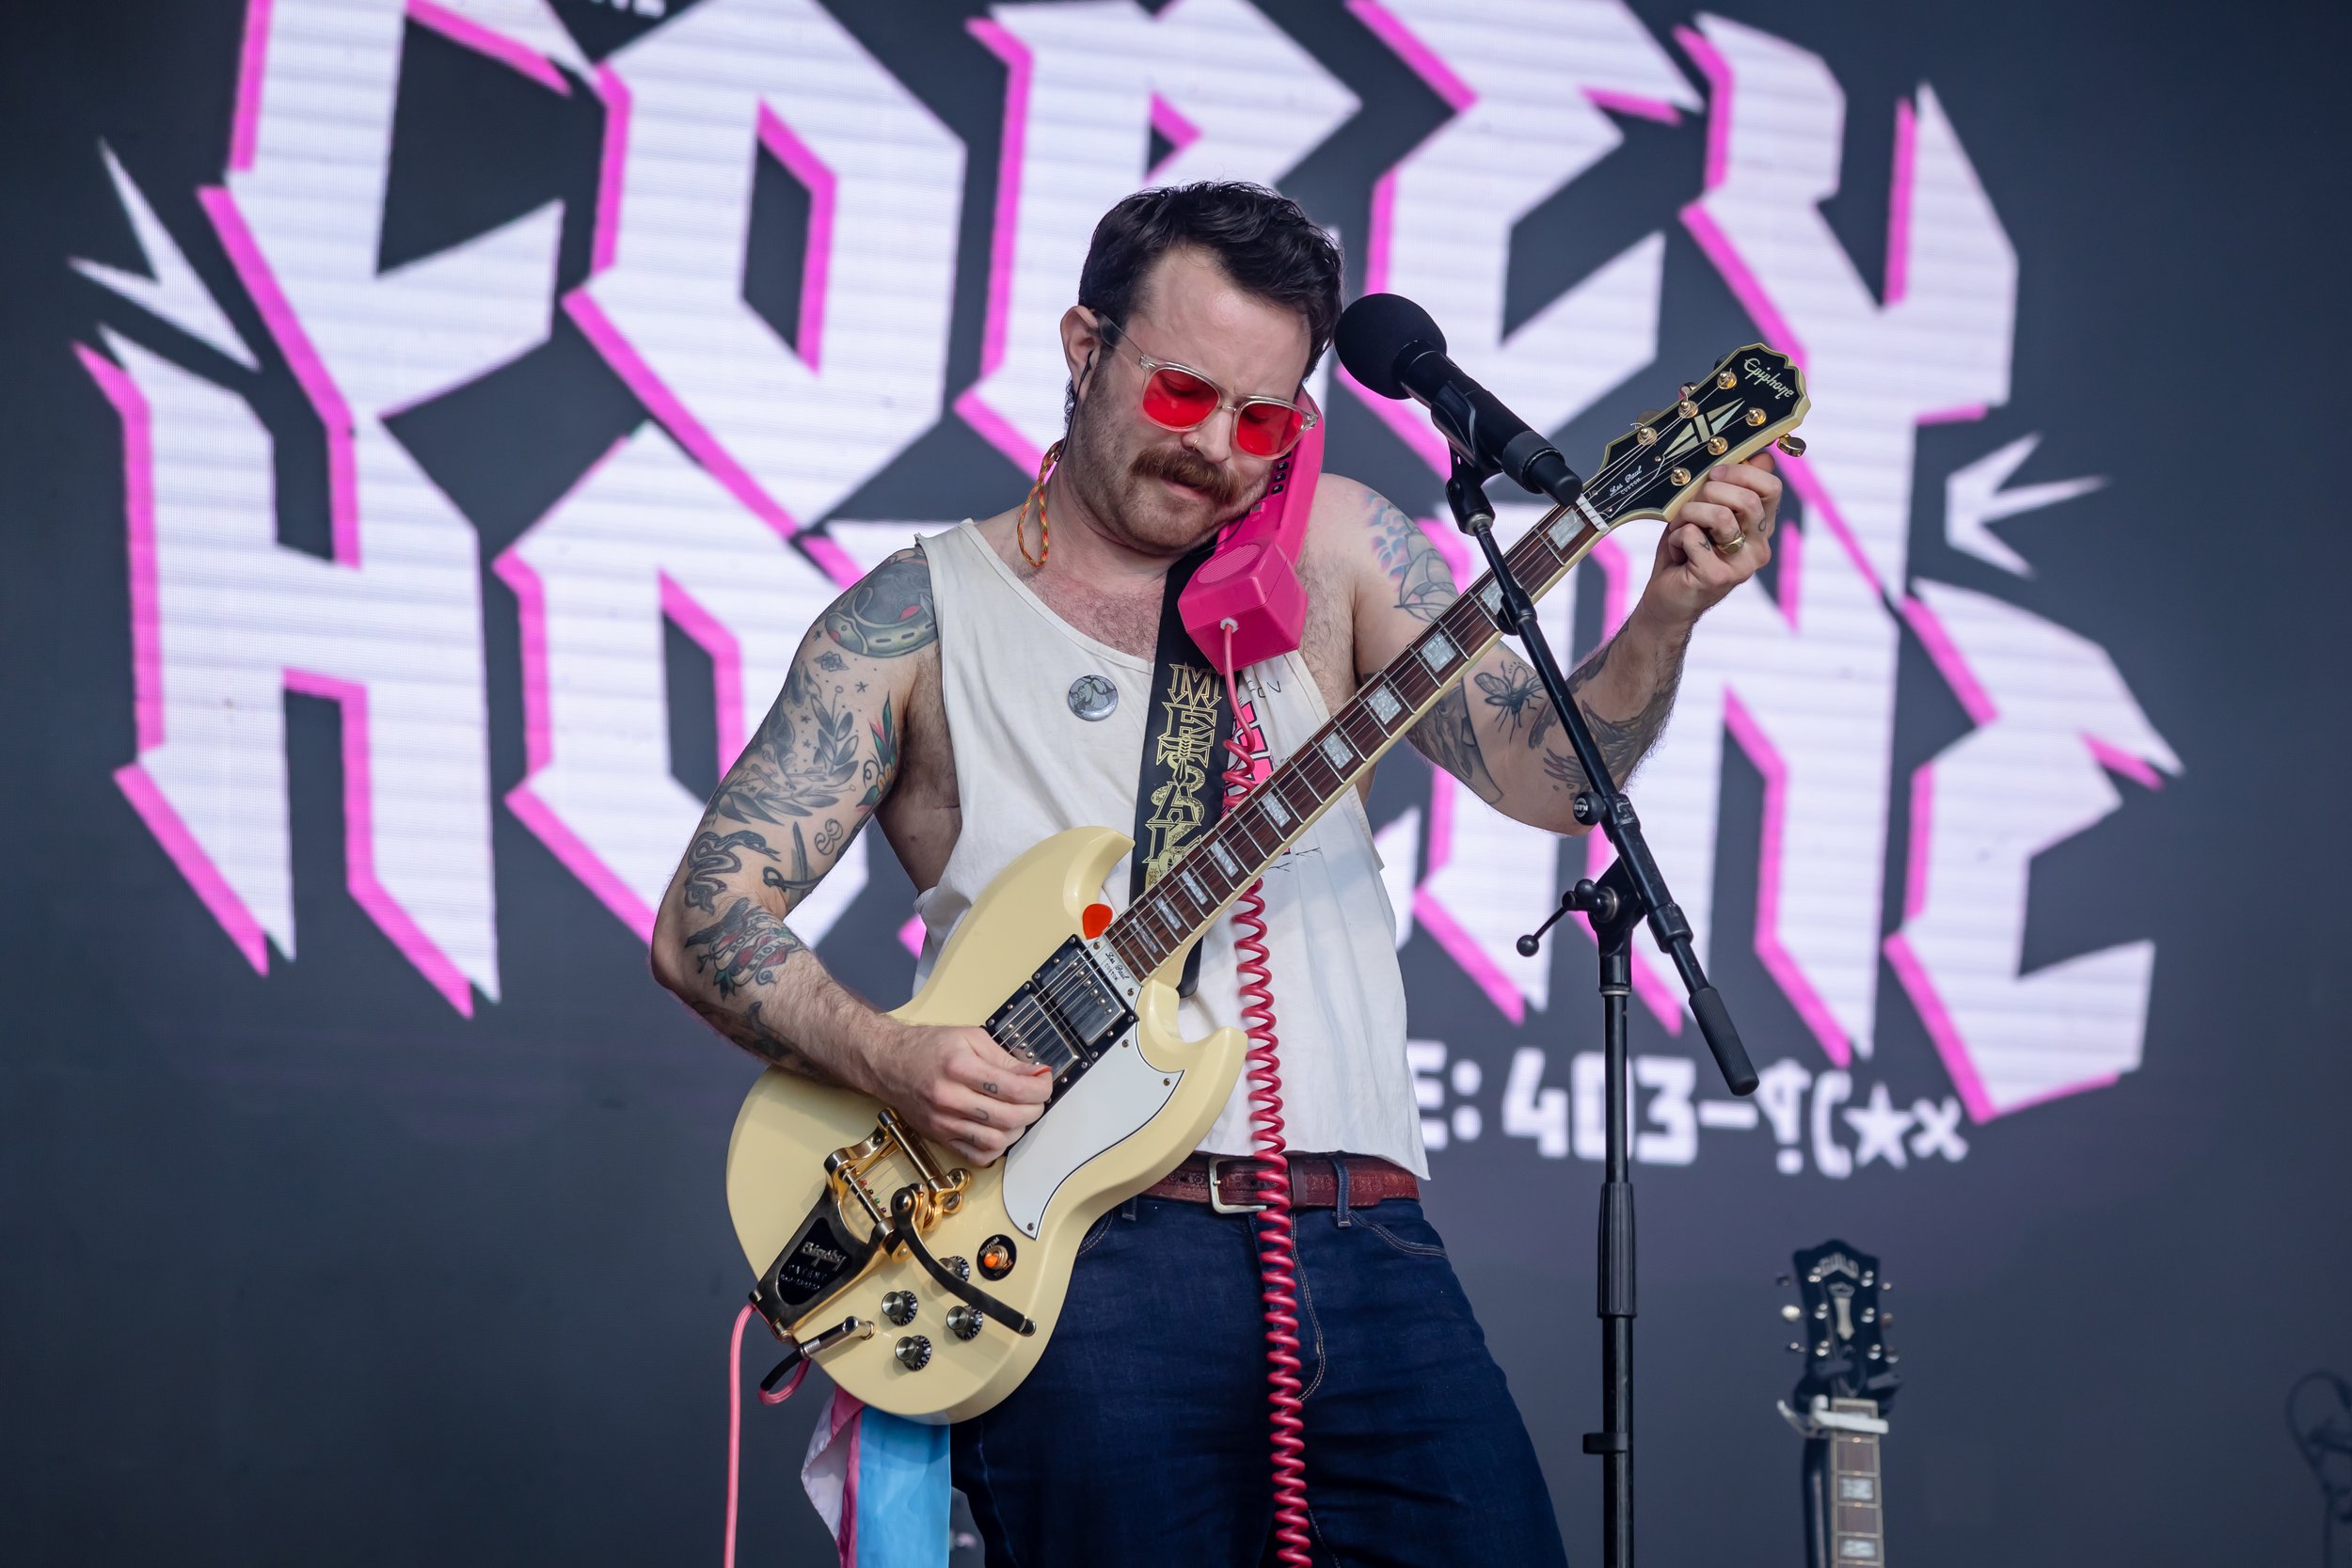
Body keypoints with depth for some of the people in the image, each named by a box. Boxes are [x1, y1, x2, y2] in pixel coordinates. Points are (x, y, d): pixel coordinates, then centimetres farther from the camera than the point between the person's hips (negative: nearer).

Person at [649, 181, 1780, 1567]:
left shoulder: (1332, 548, 13)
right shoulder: (920, 617, 6)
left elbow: (1551, 776, 3)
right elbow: (704, 921, 3)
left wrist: (1666, 619, -15)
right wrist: (887, 1056, -14)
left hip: (1363, 1237, 3)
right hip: (1089, 1242, -3)